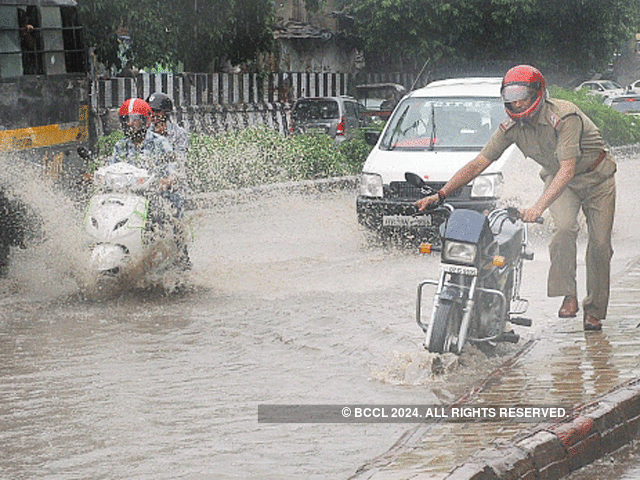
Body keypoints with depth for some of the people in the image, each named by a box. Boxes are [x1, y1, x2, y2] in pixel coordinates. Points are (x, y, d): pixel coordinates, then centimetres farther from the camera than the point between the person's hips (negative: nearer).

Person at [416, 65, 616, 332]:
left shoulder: (564, 117, -32)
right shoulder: (512, 127, -15)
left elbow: (567, 169, -40)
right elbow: (478, 164, -13)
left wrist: (539, 206, -51)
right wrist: (441, 194, -22)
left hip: (596, 177, -3)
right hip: (557, 177, 3)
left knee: (599, 243, -7)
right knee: (564, 227, -26)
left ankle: (594, 310, 8)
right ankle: (568, 296, -18)